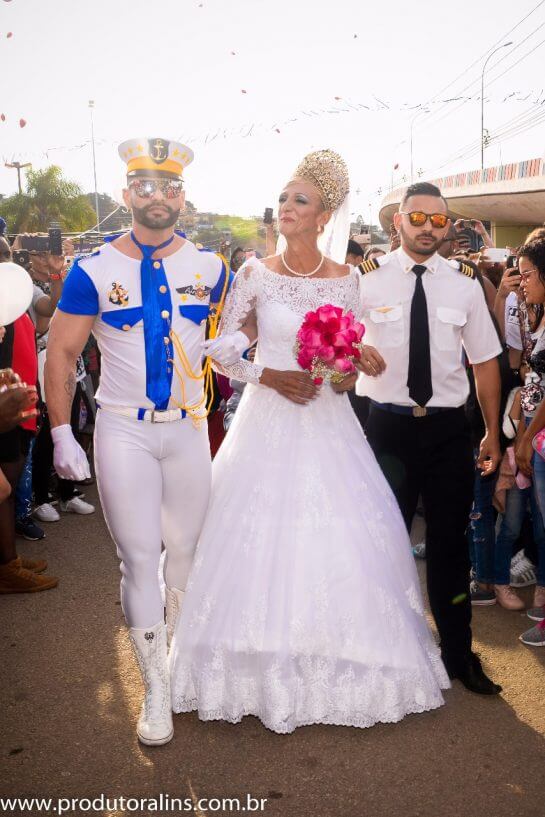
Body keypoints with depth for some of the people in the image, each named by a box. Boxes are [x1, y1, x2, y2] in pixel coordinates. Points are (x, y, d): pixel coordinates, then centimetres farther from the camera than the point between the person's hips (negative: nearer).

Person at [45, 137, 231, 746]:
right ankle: (156, 690, 15)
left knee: (186, 550, 12)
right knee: (139, 558, 1)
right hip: (123, 431, -2)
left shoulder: (209, 268, 1)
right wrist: (62, 435, -6)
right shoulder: (93, 271, -5)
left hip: (189, 427, 2)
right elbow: (60, 354, -2)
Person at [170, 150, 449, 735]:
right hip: (268, 423, -1)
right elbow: (222, 350, 2)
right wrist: (270, 376, -11)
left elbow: (354, 353, 11)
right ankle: (269, 676, 19)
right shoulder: (255, 274, 0)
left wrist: (347, 373, -10)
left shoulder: (347, 280, 3)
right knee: (263, 541, 1)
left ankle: (339, 667, 21)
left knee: (339, 543, 1)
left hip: (328, 425, 1)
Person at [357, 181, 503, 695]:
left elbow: (485, 360, 8)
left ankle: (458, 653, 29)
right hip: (388, 426, -2)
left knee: (450, 542, 11)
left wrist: (492, 434, 7)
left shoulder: (463, 282, 4)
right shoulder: (369, 279, -3)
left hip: (449, 427, 2)